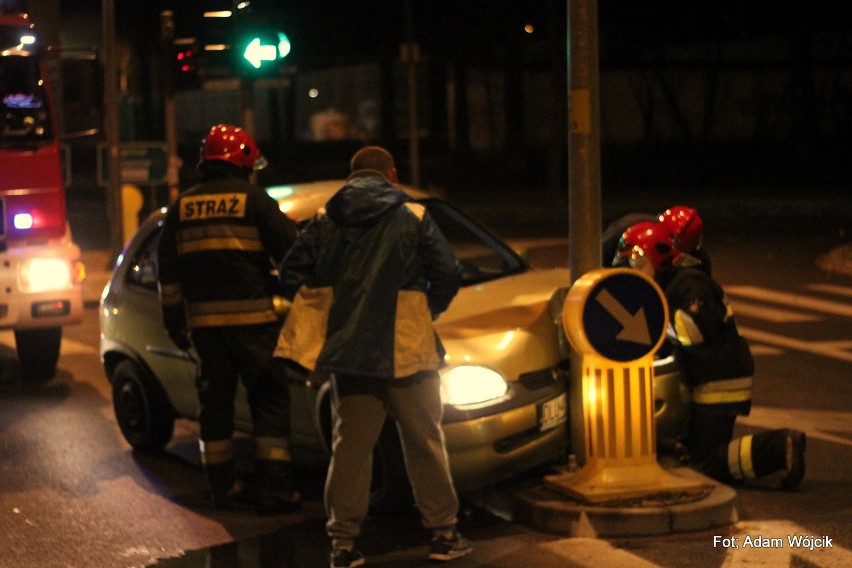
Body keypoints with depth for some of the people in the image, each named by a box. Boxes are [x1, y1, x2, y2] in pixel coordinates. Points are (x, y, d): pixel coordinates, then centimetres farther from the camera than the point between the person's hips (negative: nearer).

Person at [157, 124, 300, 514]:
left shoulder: (181, 207, 9)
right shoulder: (253, 200, -4)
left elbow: (168, 271, 13)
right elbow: (290, 252, -3)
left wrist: (174, 320, 20)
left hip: (204, 320, 4)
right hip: (253, 317, -4)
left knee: (215, 401, 11)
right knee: (269, 399, 2)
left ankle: (223, 487, 14)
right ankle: (273, 488, -2)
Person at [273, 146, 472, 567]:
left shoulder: (325, 220, 6)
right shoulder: (413, 217, -1)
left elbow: (291, 276, 3)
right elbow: (448, 275, -5)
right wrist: (427, 313, 12)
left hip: (346, 349, 2)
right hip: (404, 349, -2)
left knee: (350, 444, 7)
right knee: (423, 441, 8)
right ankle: (443, 533, 12)